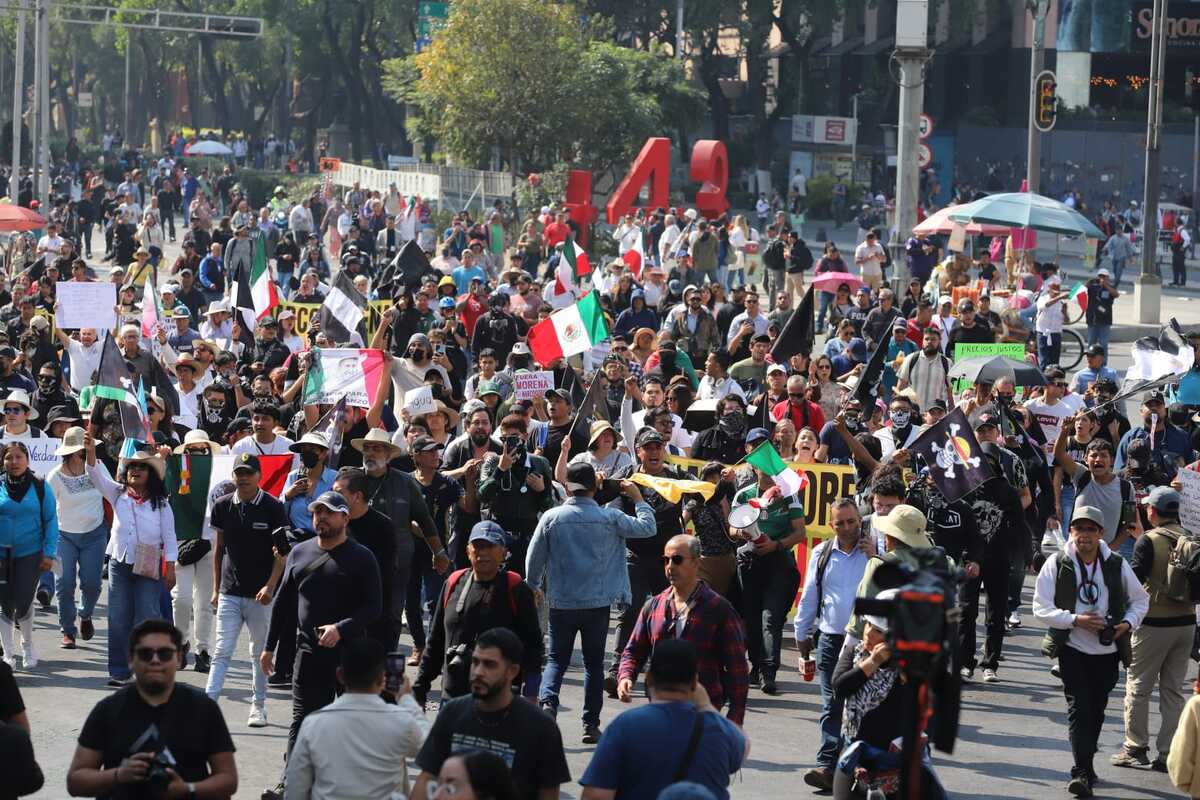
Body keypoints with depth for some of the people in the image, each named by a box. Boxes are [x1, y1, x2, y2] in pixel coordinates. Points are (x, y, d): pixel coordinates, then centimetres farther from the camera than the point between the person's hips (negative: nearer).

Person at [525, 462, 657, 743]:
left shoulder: (551, 517, -6)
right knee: (594, 662, 10)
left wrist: (534, 587, 17)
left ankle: (547, 702, -15)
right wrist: (638, 498, 16)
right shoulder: (610, 518, -7)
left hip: (561, 602, 0)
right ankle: (591, 724, 9)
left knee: (557, 659, 11)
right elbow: (647, 528, 3)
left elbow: (534, 558, 0)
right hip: (598, 603, 0)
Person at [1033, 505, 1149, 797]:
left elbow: (1140, 600, 14)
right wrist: (1076, 620, -20)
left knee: (1096, 710, 12)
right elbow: (1041, 608, -8)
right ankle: (1083, 773, -16)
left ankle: (1085, 765, 28)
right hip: (1073, 649, -3)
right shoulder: (1056, 564, -6)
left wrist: (1128, 623, -6)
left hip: (1107, 652, 3)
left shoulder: (1117, 565, 2)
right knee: (1078, 708, -12)